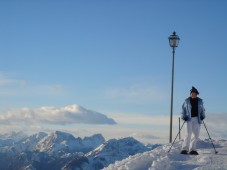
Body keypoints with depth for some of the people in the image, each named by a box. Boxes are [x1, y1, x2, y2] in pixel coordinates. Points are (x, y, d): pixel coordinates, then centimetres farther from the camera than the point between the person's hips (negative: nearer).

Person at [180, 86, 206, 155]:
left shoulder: (200, 101, 10)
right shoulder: (187, 101, 3)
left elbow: (202, 110, 20)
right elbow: (183, 109, 9)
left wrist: (202, 116, 7)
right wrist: (183, 116, -2)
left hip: (197, 119, 3)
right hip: (189, 119, -3)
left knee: (196, 134, 0)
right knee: (188, 133, -12)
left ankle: (192, 149, 7)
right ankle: (184, 149, -10)